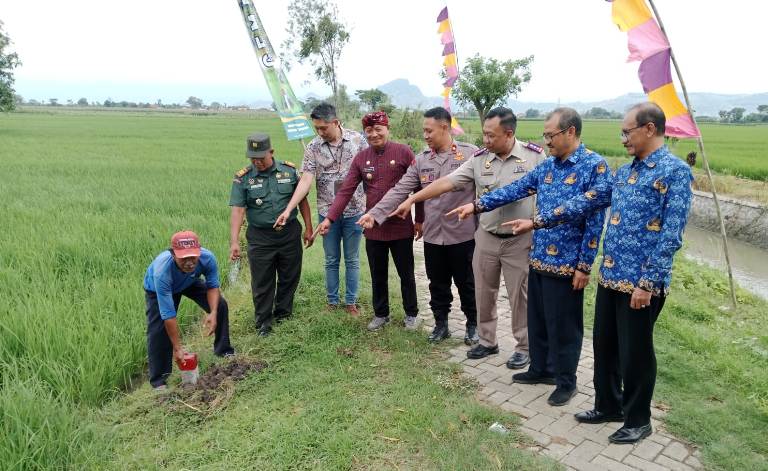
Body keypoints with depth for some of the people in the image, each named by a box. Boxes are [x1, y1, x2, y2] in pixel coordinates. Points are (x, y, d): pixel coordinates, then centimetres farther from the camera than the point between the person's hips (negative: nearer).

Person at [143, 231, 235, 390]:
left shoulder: (207, 258, -37)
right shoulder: (162, 271, -45)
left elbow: (213, 286, -18)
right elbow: (168, 314, -39)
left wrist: (213, 313, -35)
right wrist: (177, 348, -34)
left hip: (190, 282, 3)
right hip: (157, 289, -3)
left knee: (220, 305, -8)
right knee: (158, 330, -15)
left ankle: (224, 352, 12)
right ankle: (158, 381, 2)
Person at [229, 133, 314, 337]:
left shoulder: (289, 171, -1)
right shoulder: (243, 178, -5)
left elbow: (302, 200, 7)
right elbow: (237, 210, -10)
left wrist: (308, 228, 6)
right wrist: (234, 241, -19)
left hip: (290, 234, 2)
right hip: (260, 238, -1)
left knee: (290, 277, 13)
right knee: (262, 282, 5)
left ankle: (283, 314, 33)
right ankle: (264, 322, 20)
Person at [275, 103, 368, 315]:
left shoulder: (357, 139, -6)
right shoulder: (313, 147, -5)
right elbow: (305, 181, -10)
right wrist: (288, 209, -19)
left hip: (354, 211, -1)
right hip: (327, 212, 1)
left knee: (352, 260, 11)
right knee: (331, 261, 13)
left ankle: (351, 302, 25)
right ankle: (332, 302, 28)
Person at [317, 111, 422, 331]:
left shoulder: (403, 152, -8)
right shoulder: (360, 158, 2)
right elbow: (345, 191, -2)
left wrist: (419, 219, -4)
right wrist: (329, 218, -11)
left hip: (401, 227, -3)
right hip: (373, 228, 3)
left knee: (406, 273, 13)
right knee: (378, 275, 15)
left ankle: (411, 313, 32)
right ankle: (381, 314, 34)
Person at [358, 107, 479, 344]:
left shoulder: (470, 154, -7)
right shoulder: (421, 160, 5)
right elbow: (400, 190, 1)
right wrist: (375, 213, -7)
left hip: (463, 233, -3)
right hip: (433, 235, 4)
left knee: (467, 283, 12)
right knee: (438, 284, 15)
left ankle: (473, 324, 31)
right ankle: (441, 323, 33)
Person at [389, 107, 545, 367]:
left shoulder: (534, 156, -8)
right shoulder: (479, 159, -2)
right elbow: (446, 182, -4)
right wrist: (411, 199, -8)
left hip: (520, 240, -3)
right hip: (486, 238, 3)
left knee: (520, 296, 7)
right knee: (484, 293, 13)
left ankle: (524, 347, 26)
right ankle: (487, 341, 33)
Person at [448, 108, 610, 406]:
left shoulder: (594, 166, -12)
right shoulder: (547, 166, 10)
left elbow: (595, 219, -15)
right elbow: (516, 189, 11)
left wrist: (584, 265, -16)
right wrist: (478, 205, 3)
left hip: (566, 263, -7)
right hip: (538, 259, 7)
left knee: (563, 326, 6)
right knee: (537, 320, 18)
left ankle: (566, 382, 24)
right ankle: (540, 369, 36)